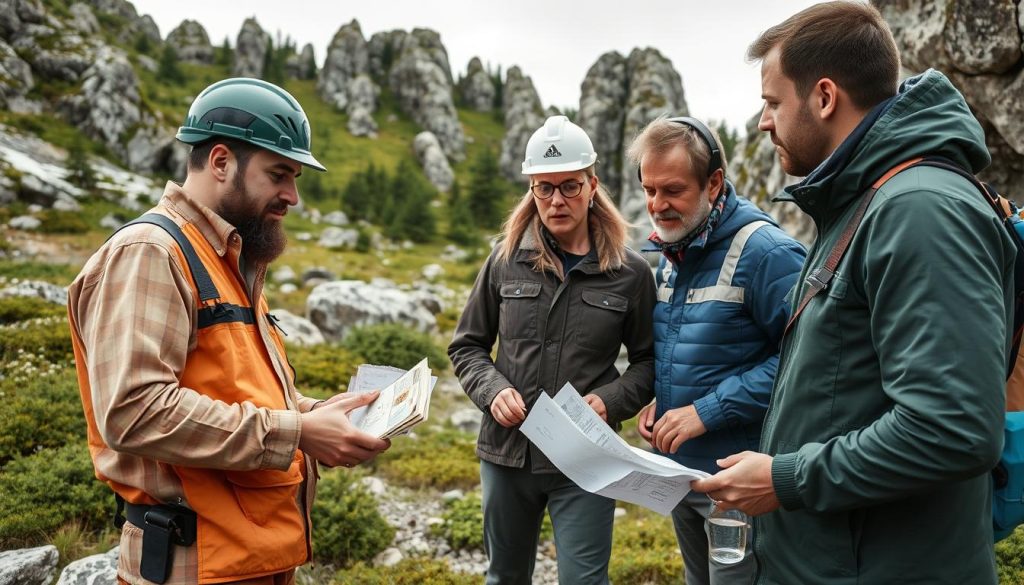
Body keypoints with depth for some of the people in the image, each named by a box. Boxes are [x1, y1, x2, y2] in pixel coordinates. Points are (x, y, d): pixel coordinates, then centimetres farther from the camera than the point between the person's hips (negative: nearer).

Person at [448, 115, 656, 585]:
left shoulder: (629, 272, -6)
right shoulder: (507, 259, -2)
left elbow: (648, 360, 4)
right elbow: (466, 346, 6)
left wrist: (611, 401, -13)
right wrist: (492, 390, -11)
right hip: (506, 454, 3)